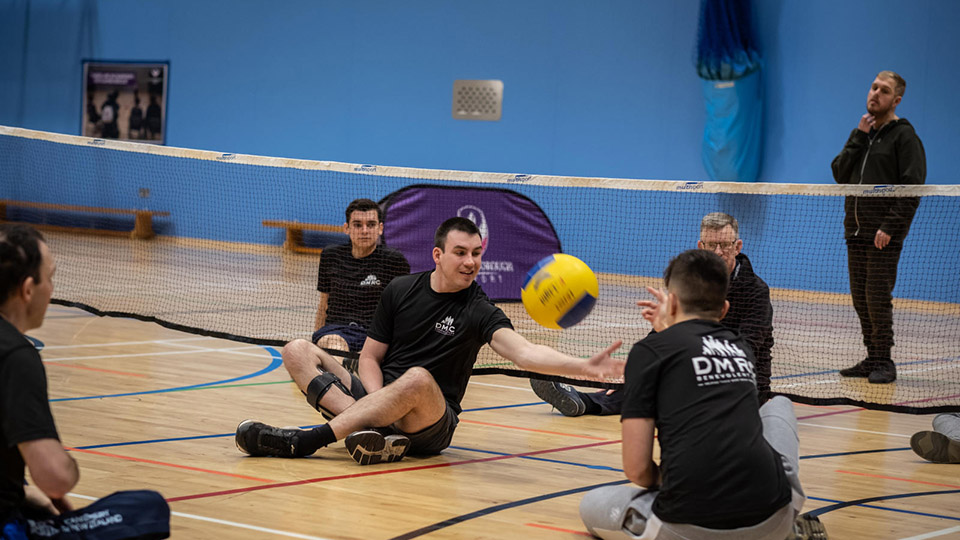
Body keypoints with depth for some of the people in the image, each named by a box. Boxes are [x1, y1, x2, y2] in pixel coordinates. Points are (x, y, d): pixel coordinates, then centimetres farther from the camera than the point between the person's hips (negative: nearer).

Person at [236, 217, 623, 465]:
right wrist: (379, 403, -13)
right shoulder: (400, 291, 8)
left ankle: (302, 441, -38)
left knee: (419, 379, -38)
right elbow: (370, 357, 9)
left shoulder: (478, 312, -5)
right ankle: (375, 431, -36)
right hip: (377, 395, 5)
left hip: (431, 426, -5)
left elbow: (523, 352, -22)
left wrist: (584, 367, -41)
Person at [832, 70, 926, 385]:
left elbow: (913, 188, -12)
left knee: (877, 297, -8)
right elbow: (840, 174, 5)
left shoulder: (904, 136, -6)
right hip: (856, 231, 7)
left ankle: (884, 362, -1)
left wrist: (890, 226, -19)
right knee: (860, 298, 8)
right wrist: (858, 138, -3)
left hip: (884, 235, -7)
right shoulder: (862, 133, 15)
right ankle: (872, 359, 16)